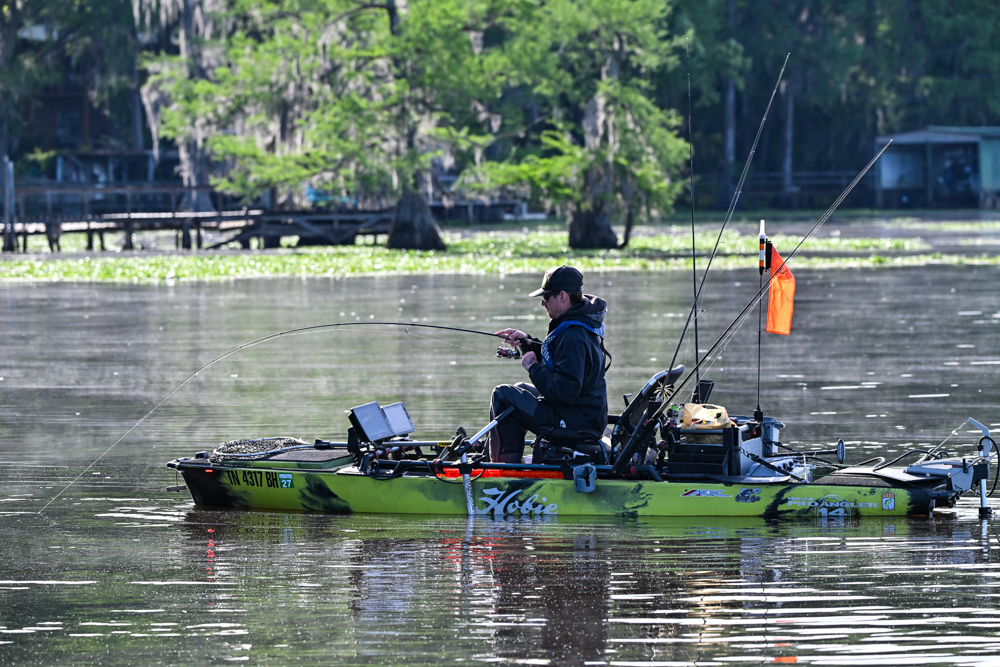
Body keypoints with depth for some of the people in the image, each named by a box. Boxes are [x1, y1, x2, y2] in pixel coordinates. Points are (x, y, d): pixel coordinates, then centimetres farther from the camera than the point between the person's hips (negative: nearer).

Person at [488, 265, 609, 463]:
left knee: (503, 397, -8)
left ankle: (507, 465, 1)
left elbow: (566, 390, -32)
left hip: (573, 421, -11)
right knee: (520, 389, 31)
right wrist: (528, 342, 10)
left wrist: (533, 367, -20)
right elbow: (555, 360, 23)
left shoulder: (573, 337, -26)